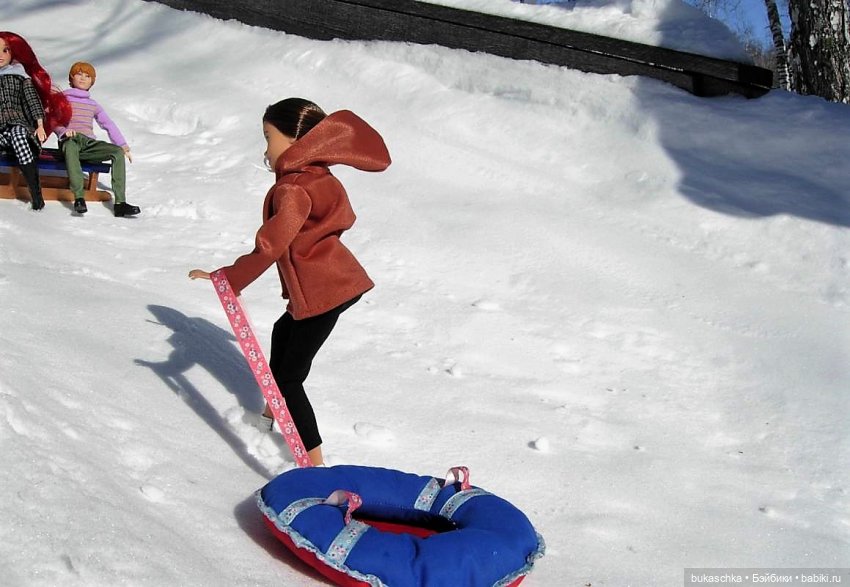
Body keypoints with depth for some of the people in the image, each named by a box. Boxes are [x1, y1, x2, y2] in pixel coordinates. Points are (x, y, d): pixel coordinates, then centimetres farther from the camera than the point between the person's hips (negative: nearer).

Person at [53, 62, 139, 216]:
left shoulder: (93, 105, 30)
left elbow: (109, 124, 25)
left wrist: (124, 145, 13)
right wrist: (64, 131, -16)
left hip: (89, 142, 4)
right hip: (70, 140, -4)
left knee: (118, 152, -23)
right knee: (71, 146, -43)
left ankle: (120, 203, -32)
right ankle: (78, 198, -51)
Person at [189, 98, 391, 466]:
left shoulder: (293, 189, -21)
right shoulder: (316, 178, 9)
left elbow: (270, 247, -29)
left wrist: (228, 279, -25)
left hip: (322, 291, -11)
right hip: (339, 278, 11)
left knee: (289, 375, -3)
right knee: (283, 332, 33)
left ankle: (314, 463, -4)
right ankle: (272, 410, 52)